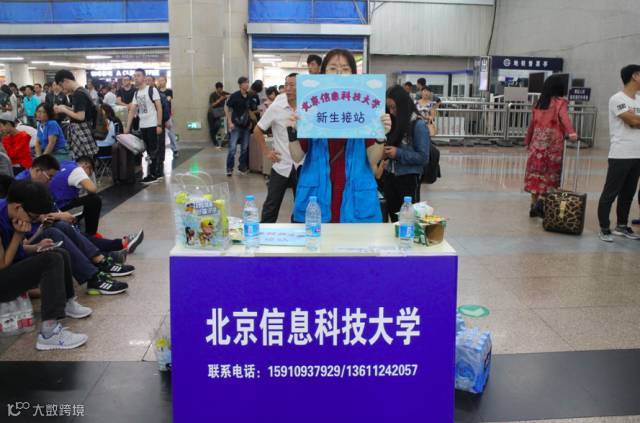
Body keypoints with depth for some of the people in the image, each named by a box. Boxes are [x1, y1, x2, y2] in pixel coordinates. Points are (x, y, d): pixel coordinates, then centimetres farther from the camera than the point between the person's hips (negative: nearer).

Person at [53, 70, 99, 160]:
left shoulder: (78, 94, -17)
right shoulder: (81, 91, 12)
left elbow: (80, 116, -21)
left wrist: (64, 110, -9)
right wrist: (66, 107, 13)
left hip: (81, 132, -10)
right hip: (81, 130, 10)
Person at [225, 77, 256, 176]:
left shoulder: (250, 97, 3)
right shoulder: (234, 96, -10)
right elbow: (226, 108, -5)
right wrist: (230, 122, -11)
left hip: (246, 126, 5)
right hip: (236, 125, -5)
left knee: (244, 148, 9)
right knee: (232, 147, -7)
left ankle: (242, 167, 20)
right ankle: (229, 168, 3)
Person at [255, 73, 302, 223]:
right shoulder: (276, 108, -6)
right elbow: (257, 130, 4)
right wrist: (266, 152, -1)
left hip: (303, 166, 1)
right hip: (281, 166, -1)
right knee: (271, 205, 5)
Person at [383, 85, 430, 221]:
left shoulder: (418, 124, -13)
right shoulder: (394, 122, 4)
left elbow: (423, 157, -15)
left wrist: (398, 153, -19)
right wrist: (385, 151, -5)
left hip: (409, 178, -6)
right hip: (391, 176, 6)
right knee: (393, 217, 12)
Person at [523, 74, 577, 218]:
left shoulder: (539, 103, 11)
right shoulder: (560, 103, -3)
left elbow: (532, 123, 16)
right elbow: (564, 117, -22)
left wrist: (528, 140, 26)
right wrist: (571, 132, -37)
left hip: (537, 142, 4)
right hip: (553, 143, -4)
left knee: (535, 173, 9)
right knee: (551, 174, 5)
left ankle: (534, 205, 13)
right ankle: (542, 201, -10)